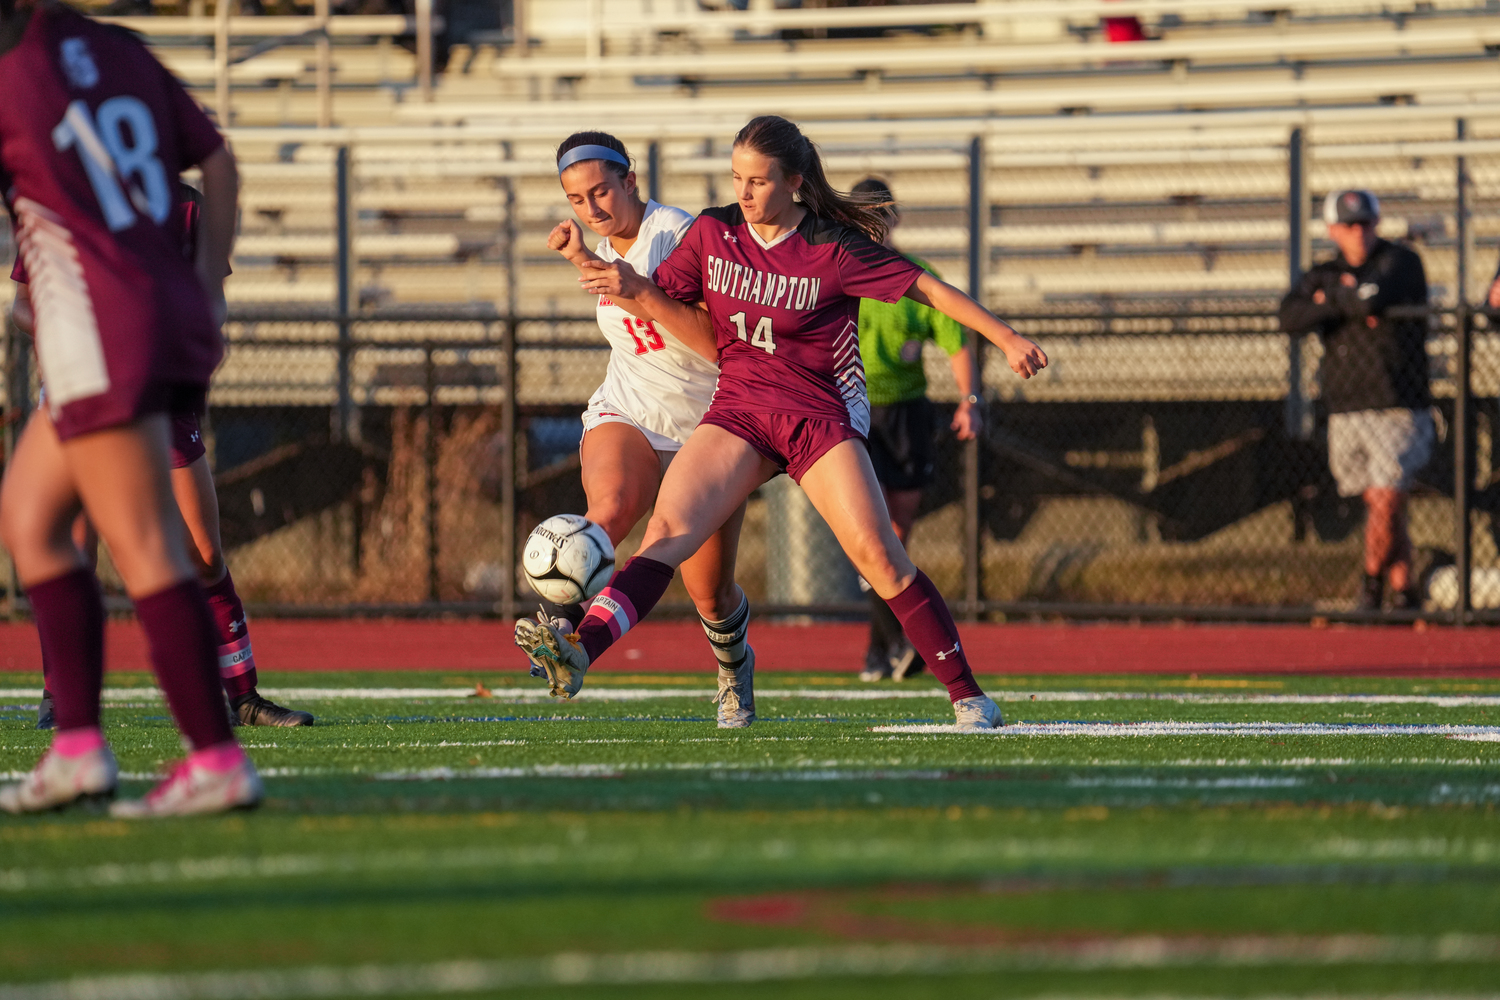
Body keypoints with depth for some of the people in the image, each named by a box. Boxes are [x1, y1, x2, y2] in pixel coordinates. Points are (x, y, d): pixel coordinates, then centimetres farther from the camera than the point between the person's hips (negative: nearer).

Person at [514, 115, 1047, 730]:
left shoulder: (832, 251, -10)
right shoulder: (714, 233, 3)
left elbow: (927, 289, -5)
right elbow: (703, 336, 11)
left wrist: (1007, 339, -6)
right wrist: (636, 290, -8)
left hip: (820, 414, -3)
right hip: (738, 410, 3)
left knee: (876, 553, -14)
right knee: (669, 526, -18)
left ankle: (966, 695, -3)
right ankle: (579, 652, -36)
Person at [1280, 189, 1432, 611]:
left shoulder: (1400, 263, -2)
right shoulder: (1323, 275, 12)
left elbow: (1372, 297, -23)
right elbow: (1290, 318, -7)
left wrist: (1330, 297, -4)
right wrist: (1346, 302, -17)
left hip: (1398, 411, -5)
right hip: (1346, 413, 5)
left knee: (1385, 504, -12)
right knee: (1382, 508, 8)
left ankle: (1372, 587, 4)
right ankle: (1404, 591, 16)